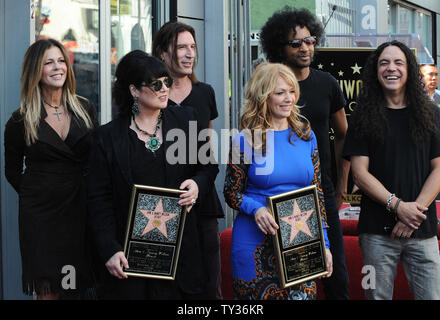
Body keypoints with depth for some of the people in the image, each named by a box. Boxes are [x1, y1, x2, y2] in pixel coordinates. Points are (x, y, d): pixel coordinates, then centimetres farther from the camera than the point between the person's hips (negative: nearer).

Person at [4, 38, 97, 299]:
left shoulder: (85, 110, 6)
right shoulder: (21, 121, -1)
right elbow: (12, 172, 9)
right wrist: (36, 197, 3)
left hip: (81, 211, 2)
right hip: (40, 216, -2)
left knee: (80, 288, 6)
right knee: (47, 290, 0)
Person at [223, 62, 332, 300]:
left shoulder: (306, 137, 8)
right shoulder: (246, 140, -4)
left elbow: (317, 193, 11)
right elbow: (232, 193, 2)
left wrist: (324, 244, 7)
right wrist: (256, 209, -18)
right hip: (256, 243, -3)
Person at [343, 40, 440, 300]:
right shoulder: (365, 117, 4)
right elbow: (360, 173, -2)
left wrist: (416, 210, -10)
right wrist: (398, 205, -14)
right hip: (378, 230, -1)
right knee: (378, 295, 3)